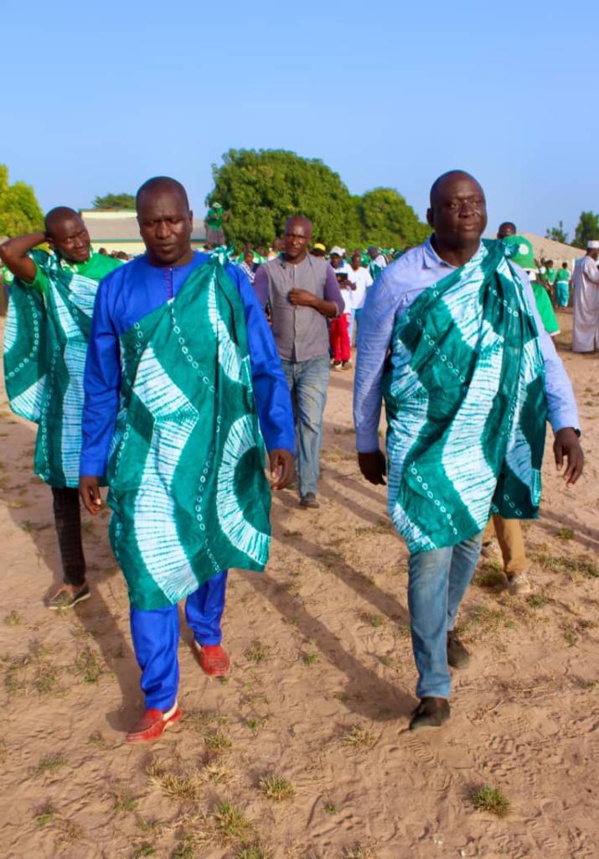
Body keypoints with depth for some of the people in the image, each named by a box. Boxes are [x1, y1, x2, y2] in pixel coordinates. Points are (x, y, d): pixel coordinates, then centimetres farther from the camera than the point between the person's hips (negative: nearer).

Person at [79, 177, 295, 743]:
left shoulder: (228, 282, -3)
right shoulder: (116, 289, -1)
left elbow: (265, 367, -2)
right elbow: (101, 387, 4)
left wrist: (280, 439, -11)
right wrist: (92, 464, 5)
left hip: (219, 449, 1)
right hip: (146, 457, 0)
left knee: (212, 549, 18)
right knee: (148, 570, 0)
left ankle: (207, 633, 47)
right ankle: (160, 700, 16)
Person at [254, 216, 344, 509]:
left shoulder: (322, 268, 1)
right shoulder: (268, 270, -2)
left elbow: (338, 309, 3)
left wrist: (312, 300, -14)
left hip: (314, 360, -1)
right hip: (280, 359, 1)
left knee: (311, 421, -12)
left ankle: (308, 489, -10)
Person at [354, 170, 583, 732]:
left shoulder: (506, 276, -1)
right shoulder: (398, 281, -9)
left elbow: (541, 352, -4)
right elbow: (369, 367, -1)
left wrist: (566, 423, -19)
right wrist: (366, 444, 4)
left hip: (486, 442, 4)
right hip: (424, 446, -4)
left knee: (468, 542, 19)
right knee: (430, 556, -5)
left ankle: (443, 623, 48)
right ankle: (434, 688, 10)